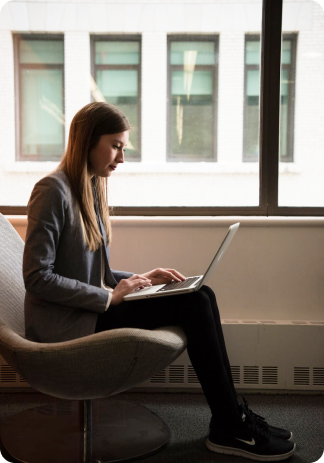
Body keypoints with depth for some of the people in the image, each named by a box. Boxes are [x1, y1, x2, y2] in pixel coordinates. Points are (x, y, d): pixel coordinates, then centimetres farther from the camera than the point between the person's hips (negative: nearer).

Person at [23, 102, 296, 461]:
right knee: (193, 304, -17)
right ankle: (229, 429, -6)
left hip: (91, 310, 8)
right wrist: (109, 297, -18)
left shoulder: (92, 188, 15)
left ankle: (231, 420, -4)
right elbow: (37, 277, -18)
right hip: (65, 325, -8)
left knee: (200, 296, -9)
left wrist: (139, 279, 2)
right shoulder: (53, 191, -13)